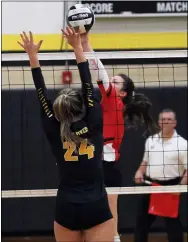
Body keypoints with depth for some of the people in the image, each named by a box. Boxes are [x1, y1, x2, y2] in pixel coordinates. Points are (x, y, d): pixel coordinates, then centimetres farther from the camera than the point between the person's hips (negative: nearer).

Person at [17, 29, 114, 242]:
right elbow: (88, 86, 0)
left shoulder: (54, 132, 0)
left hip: (66, 209, 2)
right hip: (97, 208, -2)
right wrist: (77, 47, 3)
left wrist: (33, 56, 7)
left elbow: (41, 95, 3)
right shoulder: (93, 125, -2)